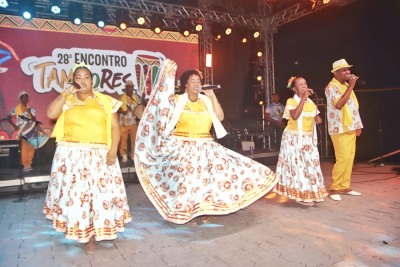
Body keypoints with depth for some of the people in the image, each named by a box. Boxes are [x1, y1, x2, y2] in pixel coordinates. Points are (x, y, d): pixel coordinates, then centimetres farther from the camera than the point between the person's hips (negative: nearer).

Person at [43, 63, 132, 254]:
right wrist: (65, 94, -6)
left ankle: (92, 235, 15)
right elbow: (51, 113, -8)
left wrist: (113, 149, -9)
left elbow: (114, 127, 2)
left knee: (100, 192, 0)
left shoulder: (105, 101, 6)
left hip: (99, 155, 0)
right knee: (75, 192, 2)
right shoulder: (67, 100, 9)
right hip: (71, 154, 1)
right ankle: (81, 231, 19)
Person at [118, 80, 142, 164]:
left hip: (133, 122, 3)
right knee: (123, 139, -1)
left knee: (134, 139, 6)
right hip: (123, 122, -2)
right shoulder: (121, 97, -3)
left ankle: (134, 156, 19)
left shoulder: (136, 97, 6)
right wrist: (122, 111, -22)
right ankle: (124, 156, 8)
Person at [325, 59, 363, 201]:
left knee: (350, 158, 8)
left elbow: (353, 106, 19)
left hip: (350, 128, 8)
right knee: (343, 159, -11)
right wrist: (351, 86, -20)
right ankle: (334, 189, -1)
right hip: (339, 129, -8)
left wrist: (357, 125, 14)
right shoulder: (332, 86, -10)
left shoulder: (346, 85, 16)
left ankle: (345, 186, 16)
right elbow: (338, 104, -26)